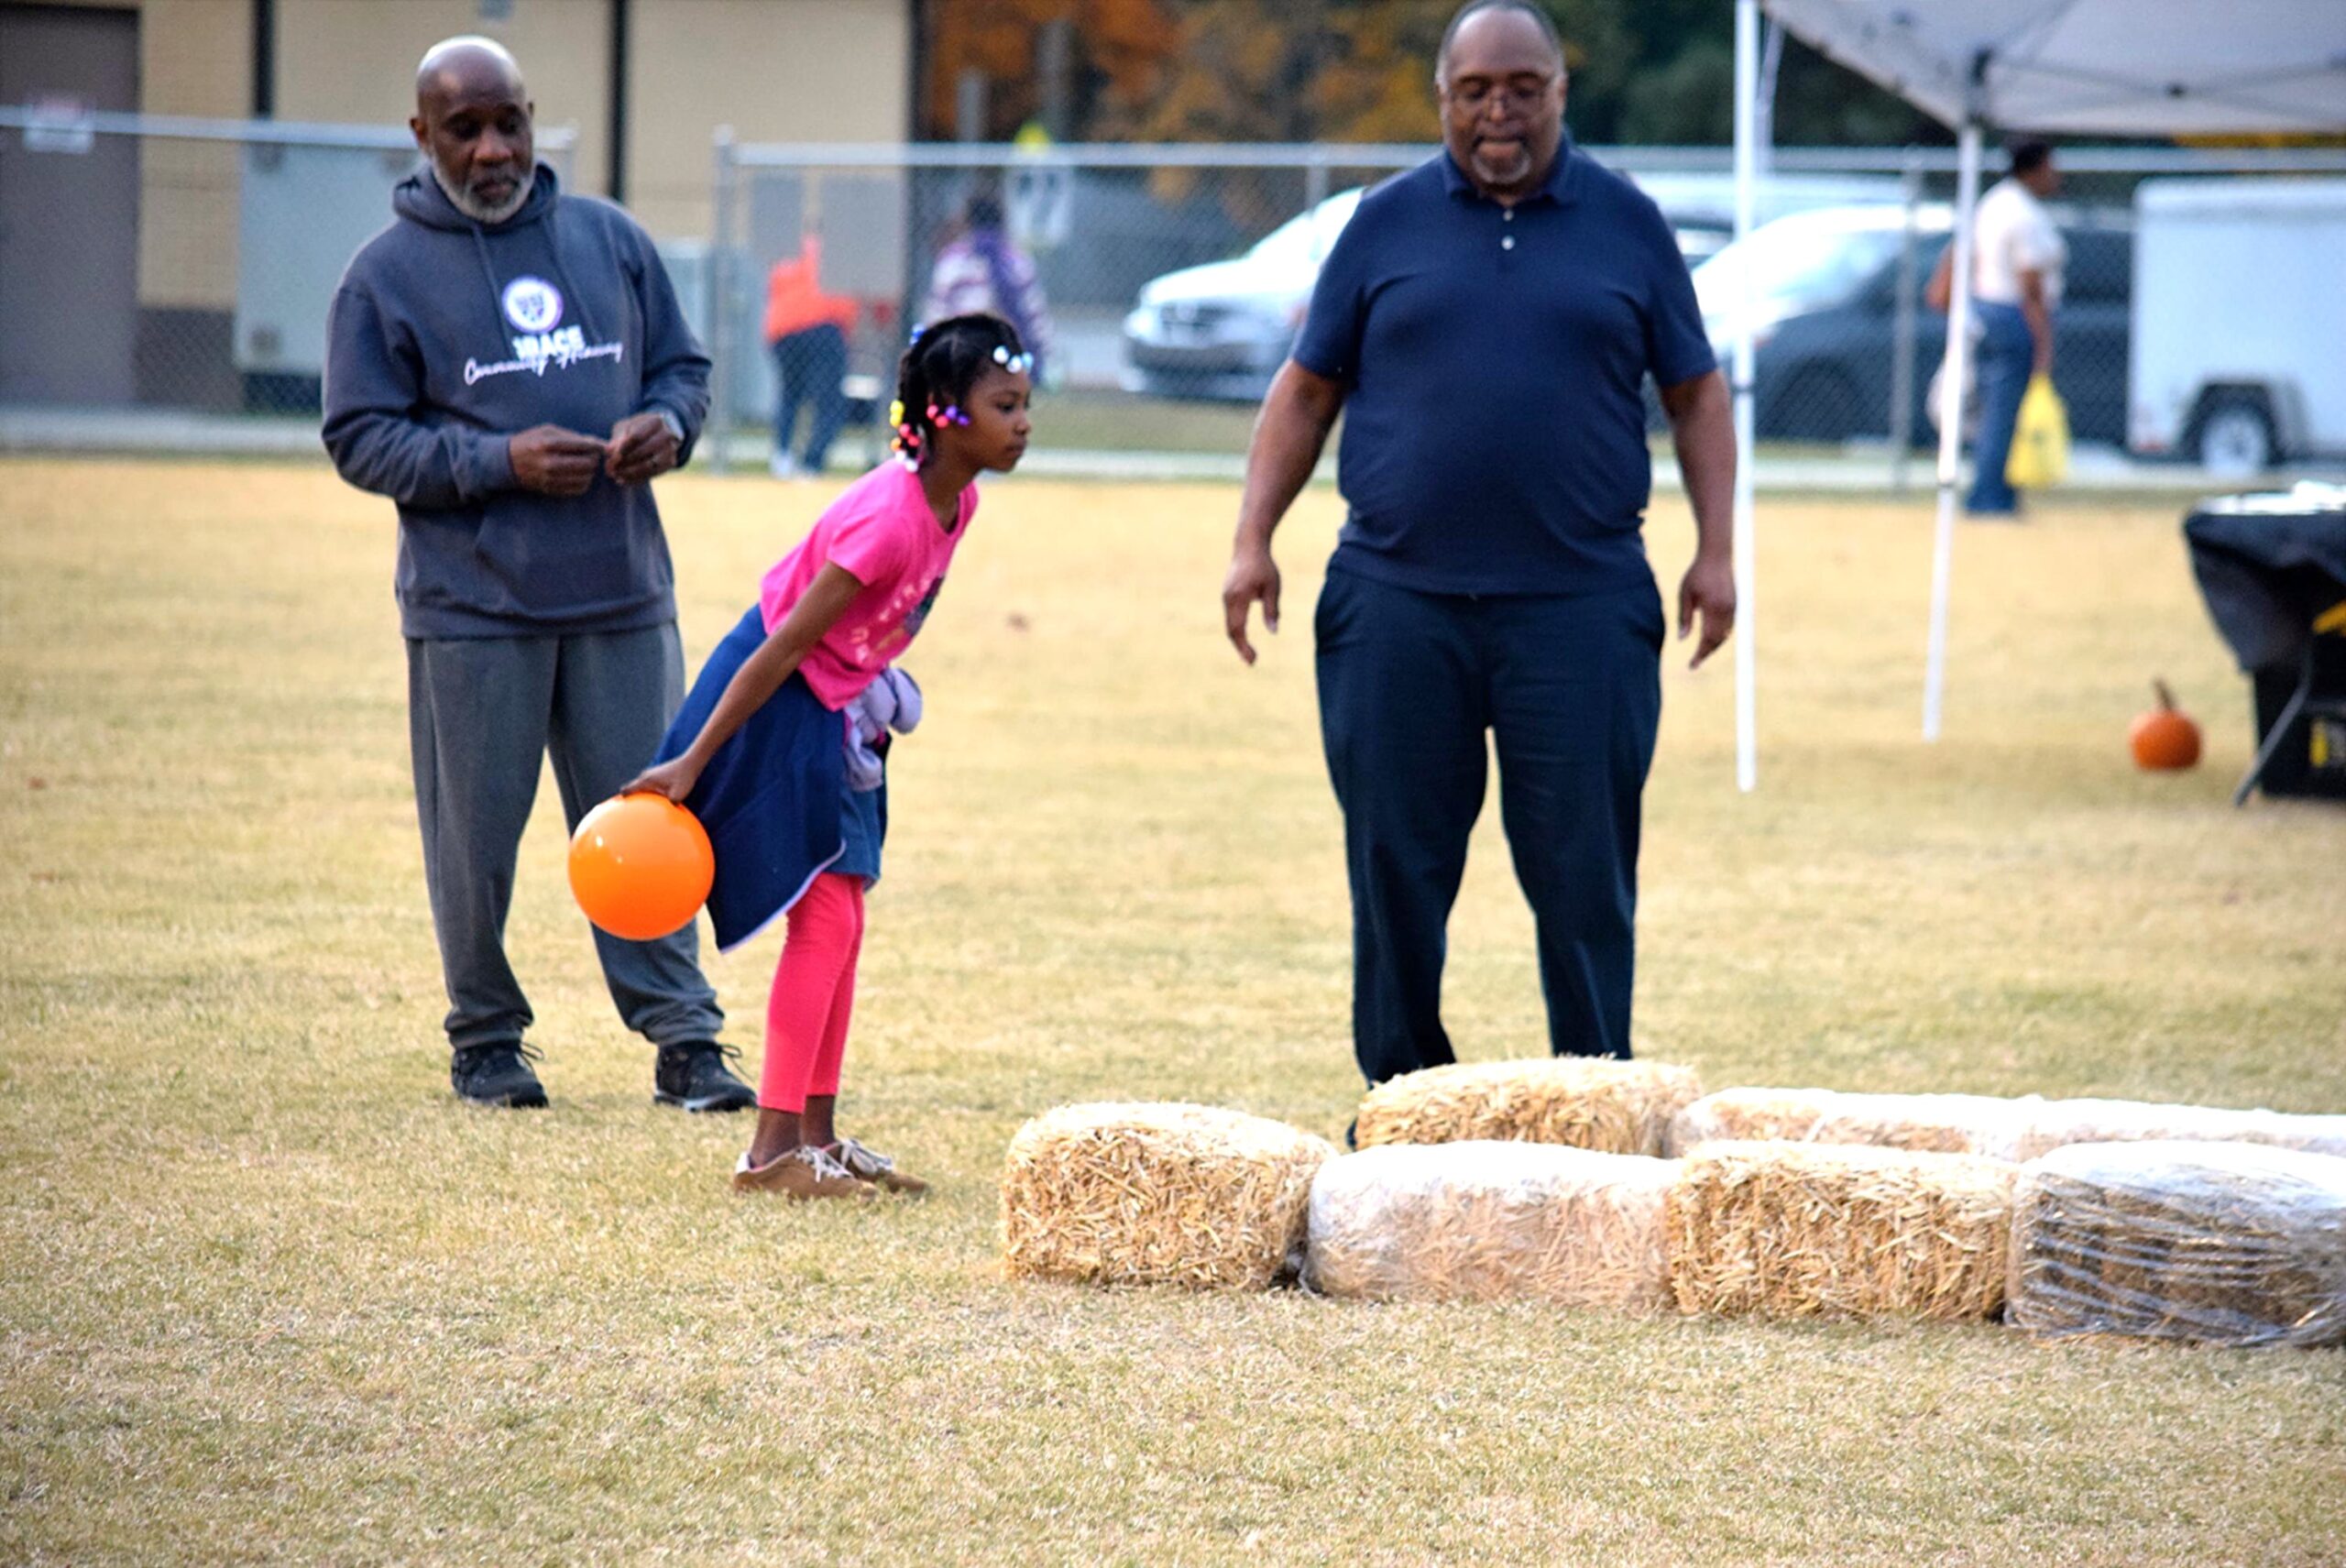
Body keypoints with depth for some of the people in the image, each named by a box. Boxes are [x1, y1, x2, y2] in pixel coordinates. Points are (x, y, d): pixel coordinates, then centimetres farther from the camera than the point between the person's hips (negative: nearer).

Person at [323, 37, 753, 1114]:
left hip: (622, 595, 2)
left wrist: (667, 423, -6)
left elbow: (684, 366, 18)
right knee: (477, 835, 2)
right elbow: (361, 440, -3)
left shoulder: (610, 239, 11)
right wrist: (501, 462, -15)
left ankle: (682, 1036, 6)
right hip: (471, 609, -2)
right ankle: (486, 1038, 16)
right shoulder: (386, 275, 0)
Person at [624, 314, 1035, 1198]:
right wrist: (689, 765, -24)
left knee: (838, 923, 11)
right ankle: (772, 1149, -8)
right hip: (775, 706, -9)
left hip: (836, 710, 9)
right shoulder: (891, 521, -28)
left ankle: (817, 1136, 17)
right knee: (824, 918, -10)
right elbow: (782, 650, -26)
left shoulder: (956, 504, -1)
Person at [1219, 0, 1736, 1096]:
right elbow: (1307, 389, 11)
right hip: (1398, 604, 1)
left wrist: (1716, 550, 3)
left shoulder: (1626, 225, 8)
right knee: (1397, 868, 4)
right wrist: (1254, 541, 3)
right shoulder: (1388, 224, 9)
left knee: (1583, 871, -1)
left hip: (1581, 605, -1)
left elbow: (1696, 394, 12)